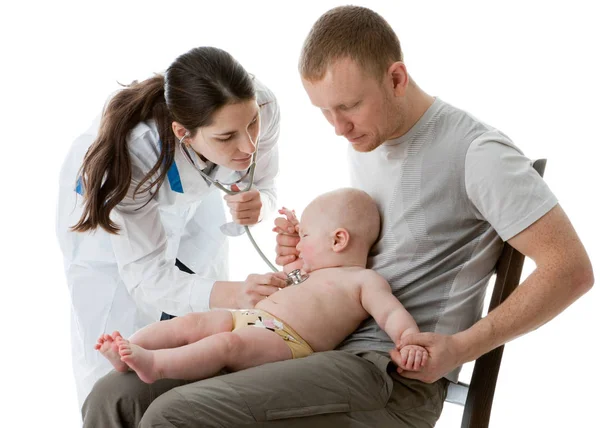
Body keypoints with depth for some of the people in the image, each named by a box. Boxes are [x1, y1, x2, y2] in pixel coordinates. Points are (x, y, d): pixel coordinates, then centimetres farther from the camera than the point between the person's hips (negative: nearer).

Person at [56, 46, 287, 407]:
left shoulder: (261, 105, -33)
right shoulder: (136, 149, -43)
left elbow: (263, 186, -12)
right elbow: (146, 278, -36)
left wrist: (256, 205, -37)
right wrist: (233, 294, -51)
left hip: (192, 196, 4)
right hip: (108, 198, -4)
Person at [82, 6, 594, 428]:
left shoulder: (476, 151, -10)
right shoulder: (366, 143, 16)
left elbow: (571, 269, -12)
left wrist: (461, 347, -16)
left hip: (396, 376, -8)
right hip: (321, 345, 8)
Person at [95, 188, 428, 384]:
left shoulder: (365, 280, 3)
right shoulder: (319, 273, 32)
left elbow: (392, 314, -10)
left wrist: (410, 340, -29)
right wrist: (299, 235, 51)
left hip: (286, 341, -9)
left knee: (228, 343, -33)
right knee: (191, 322, -7)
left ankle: (155, 364, -45)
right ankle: (127, 353, -19)